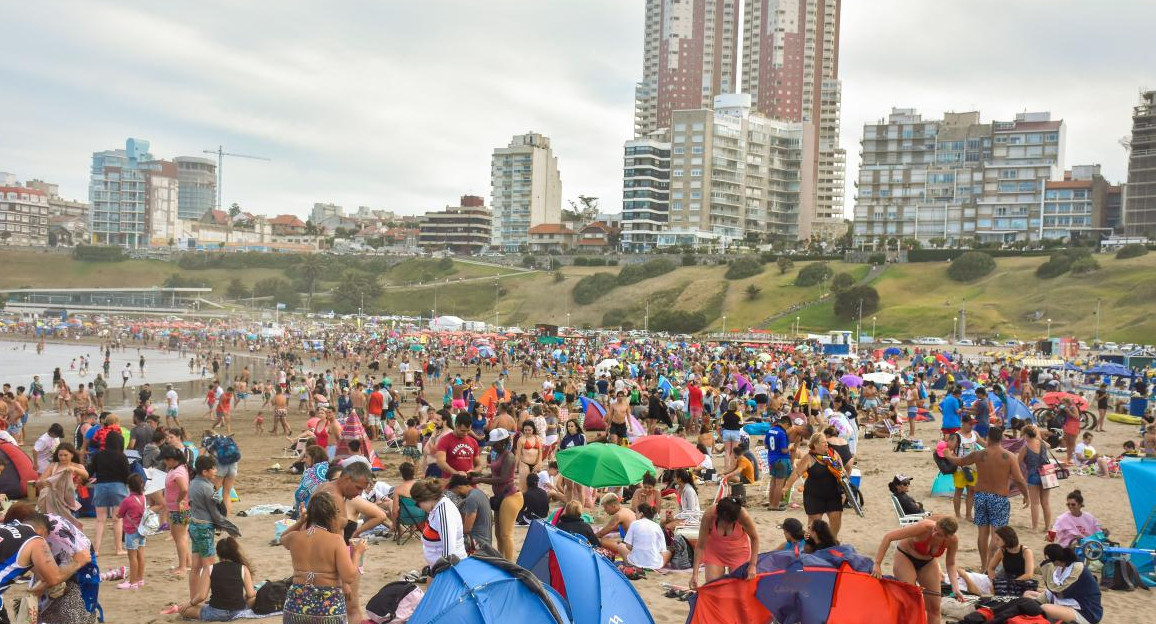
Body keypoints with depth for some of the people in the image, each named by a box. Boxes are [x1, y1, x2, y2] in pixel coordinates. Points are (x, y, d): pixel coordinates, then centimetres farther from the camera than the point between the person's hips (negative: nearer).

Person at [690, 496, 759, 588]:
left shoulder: (743, 516, -33)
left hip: (738, 552, 0)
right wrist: (695, 574, -23)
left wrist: (753, 565, -17)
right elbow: (700, 546, -22)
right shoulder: (709, 516, -33)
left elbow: (754, 538, -13)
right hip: (714, 551, 0)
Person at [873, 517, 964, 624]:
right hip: (905, 556, -4)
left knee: (934, 608, 2)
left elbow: (950, 564, -5)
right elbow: (888, 537, -38)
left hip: (928, 562, 4)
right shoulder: (924, 527, -38)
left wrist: (955, 588, -20)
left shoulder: (953, 540, -24)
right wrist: (877, 564, -40)